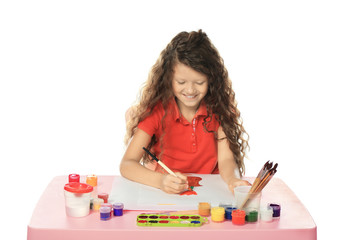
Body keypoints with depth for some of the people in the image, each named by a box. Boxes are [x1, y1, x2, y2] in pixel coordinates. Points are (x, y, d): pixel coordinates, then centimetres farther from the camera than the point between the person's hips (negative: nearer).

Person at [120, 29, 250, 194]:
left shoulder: (219, 108, -2)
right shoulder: (156, 110, -8)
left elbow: (225, 158, -9)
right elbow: (127, 165, -15)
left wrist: (232, 180, -33)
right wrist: (160, 181, -35)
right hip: (165, 195, 1)